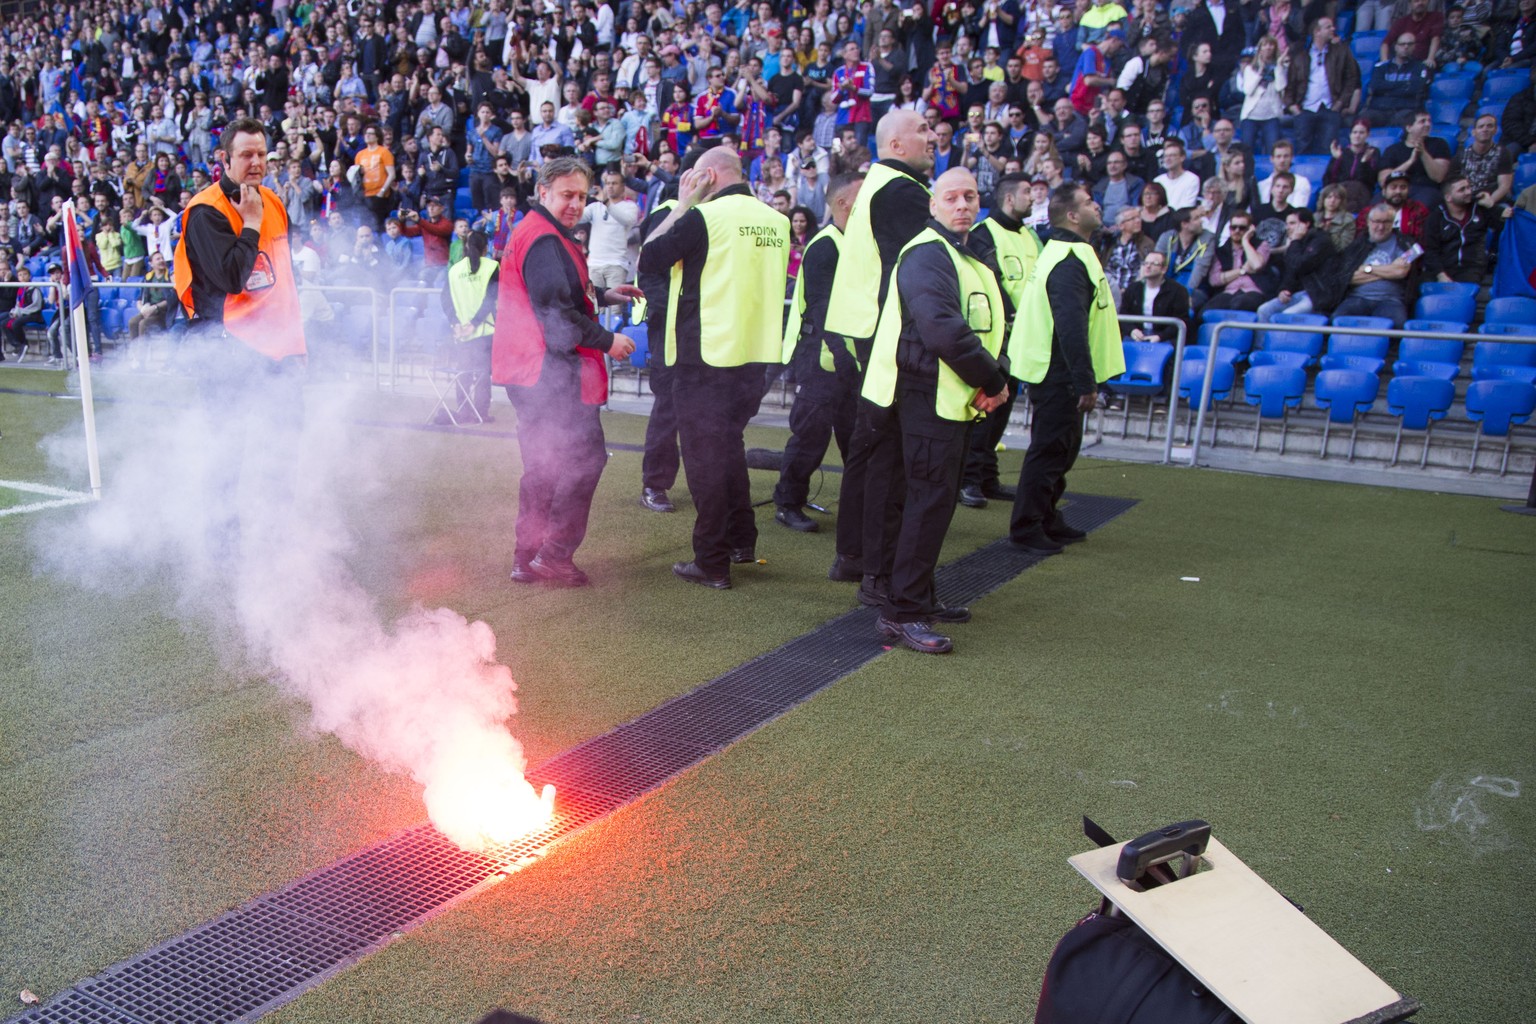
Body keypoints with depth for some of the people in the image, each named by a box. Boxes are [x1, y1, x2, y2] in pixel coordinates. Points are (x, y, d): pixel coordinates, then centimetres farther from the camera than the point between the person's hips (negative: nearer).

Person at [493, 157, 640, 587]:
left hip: (529, 370, 11)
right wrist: (606, 341, -13)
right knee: (584, 456, -6)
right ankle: (554, 555, -4)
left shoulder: (530, 232, 19)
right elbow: (556, 312, -22)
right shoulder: (545, 240, -16)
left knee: (544, 465, 16)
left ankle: (528, 559, 21)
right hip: (551, 372, -11)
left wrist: (602, 296, 24)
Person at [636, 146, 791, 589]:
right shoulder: (777, 221, 4)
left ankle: (712, 562, 7)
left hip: (704, 357, -6)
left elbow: (648, 258, -6)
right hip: (755, 354, 6)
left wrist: (683, 203, 0)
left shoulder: (704, 216, -14)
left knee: (704, 454, 3)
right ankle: (742, 540, 29)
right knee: (729, 444, 23)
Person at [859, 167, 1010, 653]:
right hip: (928, 395, -10)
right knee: (931, 499, -11)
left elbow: (991, 326, 17)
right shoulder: (928, 254, -13)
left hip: (954, 397, 10)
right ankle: (900, 612, -7)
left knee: (938, 498, 15)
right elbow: (943, 331, -25)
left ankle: (920, 598, 26)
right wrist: (992, 381, -16)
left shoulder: (971, 257, 20)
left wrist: (996, 377, -3)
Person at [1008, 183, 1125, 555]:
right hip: (1058, 374, -11)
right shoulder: (1069, 263, -20)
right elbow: (1072, 328, -27)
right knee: (1049, 450, -4)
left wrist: (1084, 379, 22)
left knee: (1060, 447, 18)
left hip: (1054, 371, 11)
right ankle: (1026, 529, 3)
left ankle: (1047, 521, 29)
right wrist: (1085, 382, -26)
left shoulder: (1063, 253, 16)